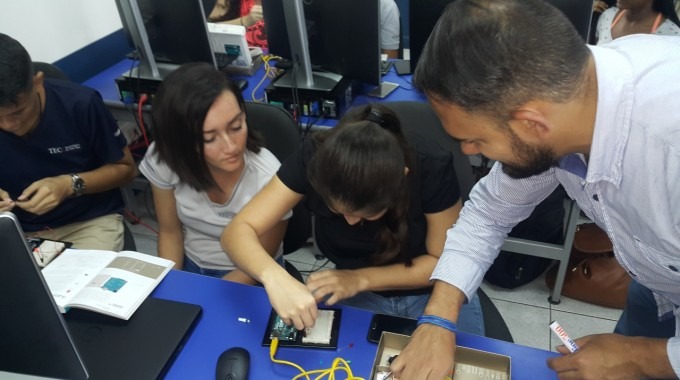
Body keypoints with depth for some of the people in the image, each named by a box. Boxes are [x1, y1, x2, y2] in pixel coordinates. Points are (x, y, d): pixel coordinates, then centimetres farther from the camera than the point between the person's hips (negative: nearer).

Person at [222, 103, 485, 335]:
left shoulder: (432, 171, -27)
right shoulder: (315, 160, -23)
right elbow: (238, 232, -24)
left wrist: (361, 279, -26)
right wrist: (274, 277, -45)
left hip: (434, 294, 0)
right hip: (357, 296, 1)